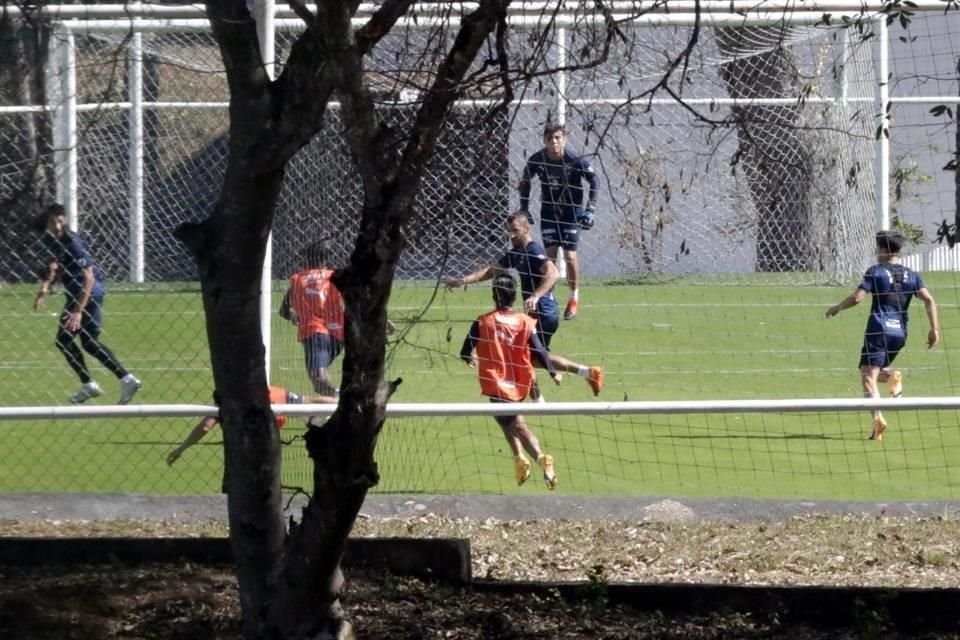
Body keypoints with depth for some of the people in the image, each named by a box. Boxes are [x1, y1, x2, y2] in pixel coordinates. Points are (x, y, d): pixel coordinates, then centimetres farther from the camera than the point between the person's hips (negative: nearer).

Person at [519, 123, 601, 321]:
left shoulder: (576, 160, -18)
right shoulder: (536, 160, -10)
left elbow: (594, 182, -10)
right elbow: (525, 182, 8)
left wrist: (589, 210, -16)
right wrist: (524, 209, 6)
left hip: (572, 210, -2)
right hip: (549, 210, 2)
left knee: (570, 255, -9)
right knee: (550, 255, -5)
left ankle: (574, 297, 11)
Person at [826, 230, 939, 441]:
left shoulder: (876, 272, -1)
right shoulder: (911, 275, 12)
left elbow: (856, 298, -8)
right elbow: (929, 300, 1)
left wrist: (836, 308, 9)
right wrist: (935, 329, 2)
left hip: (878, 330, -5)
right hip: (900, 332, 5)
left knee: (868, 377, -9)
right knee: (875, 371, 25)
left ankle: (878, 418, -31)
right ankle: (892, 376, -9)